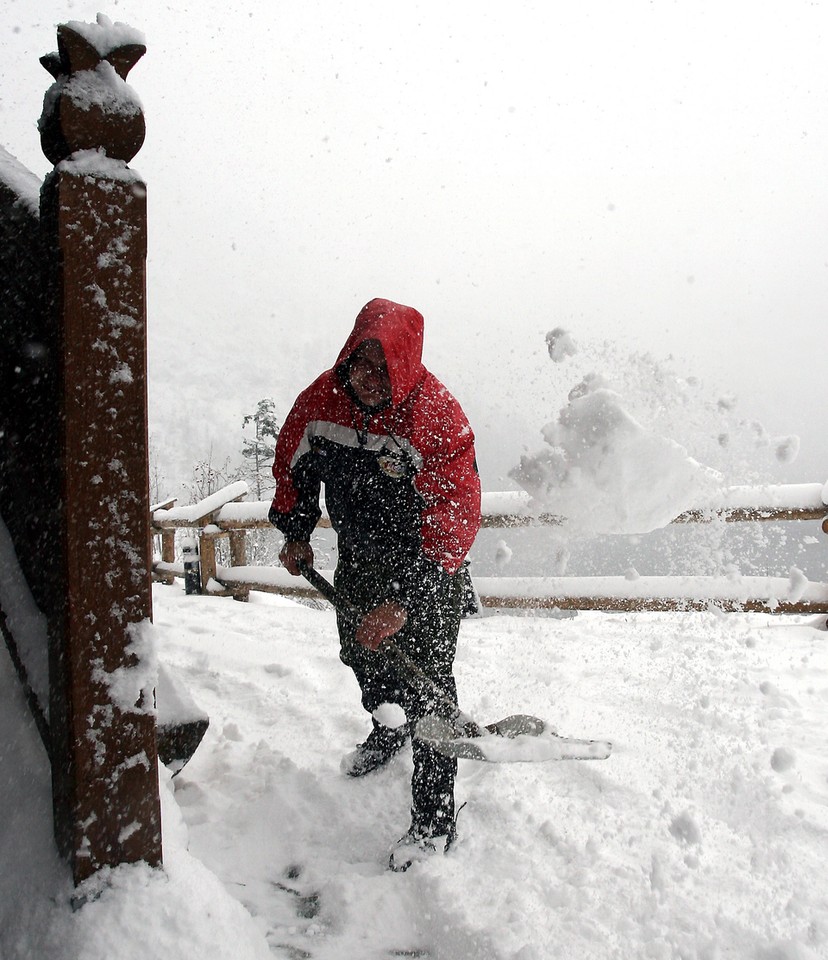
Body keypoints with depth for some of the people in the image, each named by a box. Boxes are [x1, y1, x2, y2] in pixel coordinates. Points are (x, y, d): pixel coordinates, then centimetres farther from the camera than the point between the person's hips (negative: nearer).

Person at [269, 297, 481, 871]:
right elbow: (294, 462, 6)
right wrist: (295, 532, 6)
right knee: (359, 652, 24)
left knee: (427, 683, -7)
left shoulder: (438, 418, -29)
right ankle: (389, 732, 54)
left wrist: (404, 600, -37)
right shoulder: (323, 397, -14)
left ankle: (436, 818, 10)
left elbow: (455, 520, -32)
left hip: (427, 566, -6)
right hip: (357, 557, 6)